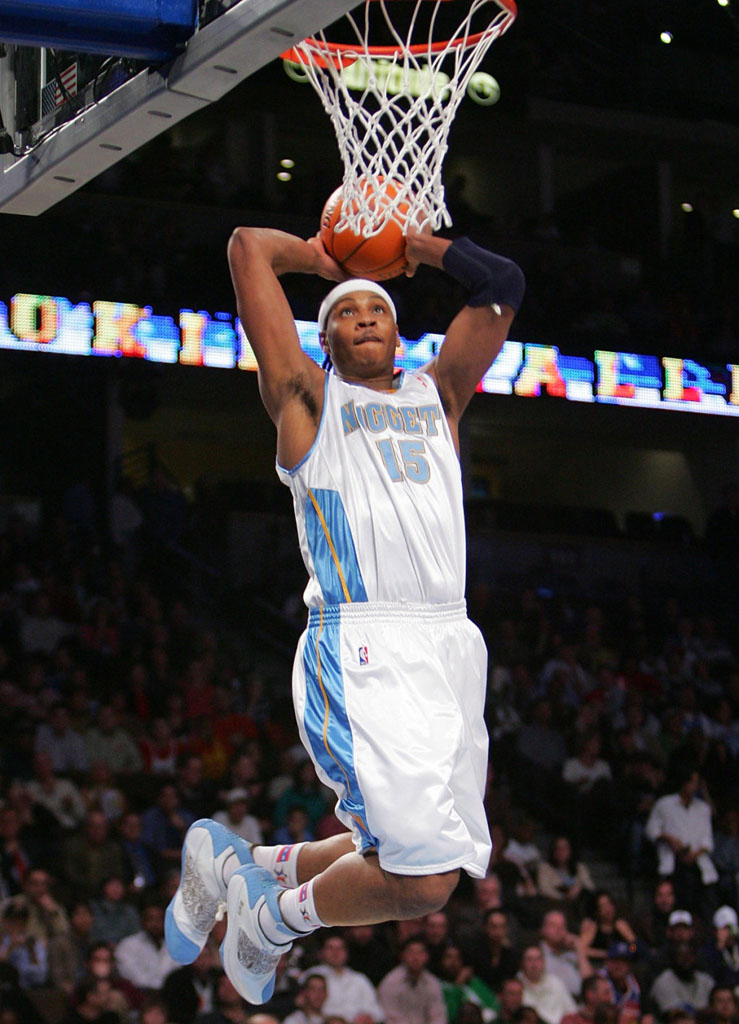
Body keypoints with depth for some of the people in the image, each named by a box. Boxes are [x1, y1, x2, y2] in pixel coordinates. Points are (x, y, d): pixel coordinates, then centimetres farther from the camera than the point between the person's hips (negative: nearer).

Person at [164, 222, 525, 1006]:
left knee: (420, 858, 11)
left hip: (450, 644, 7)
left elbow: (504, 285, 20)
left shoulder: (436, 393, 22)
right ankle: (276, 915, 9)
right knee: (422, 879, -19)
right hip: (362, 647, -6)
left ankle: (239, 865, 32)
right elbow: (249, 249, 5)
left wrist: (413, 244, 21)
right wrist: (325, 257, 22)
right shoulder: (309, 399, 9)